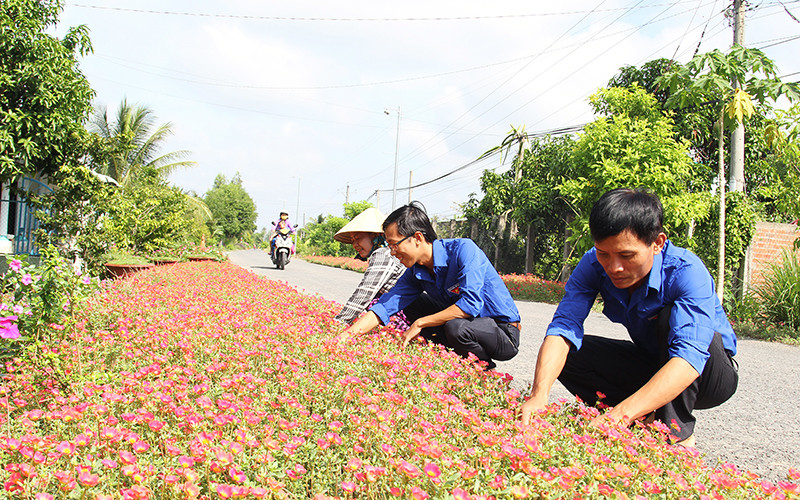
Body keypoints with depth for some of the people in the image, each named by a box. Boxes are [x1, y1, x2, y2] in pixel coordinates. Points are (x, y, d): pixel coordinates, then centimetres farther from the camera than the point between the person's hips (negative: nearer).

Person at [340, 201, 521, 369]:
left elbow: (470, 304, -33)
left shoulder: (463, 249, -23)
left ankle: (485, 368, -5)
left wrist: (420, 323, -24)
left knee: (456, 327, -36)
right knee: (409, 304, 3)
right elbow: (384, 307, -4)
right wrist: (342, 338, -15)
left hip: (504, 333, -7)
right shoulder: (415, 272, -2)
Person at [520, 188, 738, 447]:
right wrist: (539, 394, -48)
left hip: (709, 370, -4)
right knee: (568, 353, -15)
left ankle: (678, 435, -21)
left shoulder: (686, 272, -32)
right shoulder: (593, 265, -19)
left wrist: (623, 413, -56)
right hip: (652, 363, 5)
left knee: (672, 317, -34)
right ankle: (649, 421, -8)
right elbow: (563, 328, -30)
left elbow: (689, 358, -44)